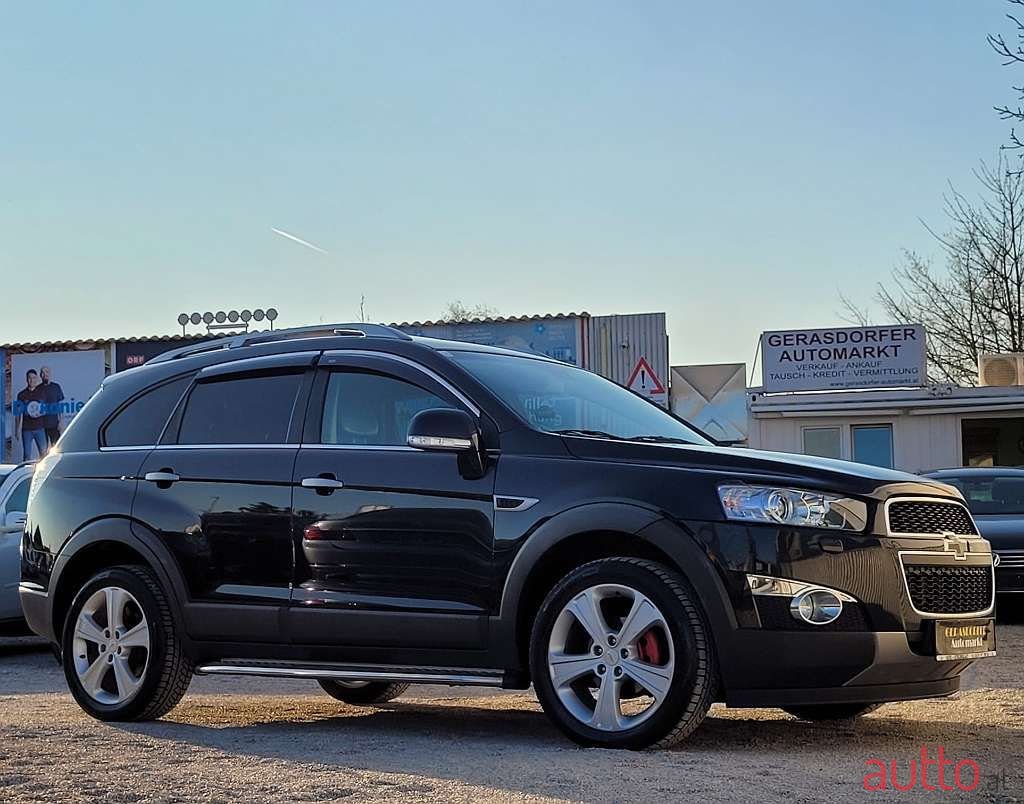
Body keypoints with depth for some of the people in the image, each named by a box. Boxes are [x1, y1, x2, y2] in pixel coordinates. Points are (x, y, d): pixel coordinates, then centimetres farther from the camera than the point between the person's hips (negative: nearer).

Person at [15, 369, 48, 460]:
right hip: (26, 429, 0)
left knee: (43, 454, -5)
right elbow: (18, 413, 8)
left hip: (40, 428, 0)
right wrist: (17, 430, 5)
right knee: (27, 455, 3)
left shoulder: (42, 392, 5)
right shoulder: (22, 394, 6)